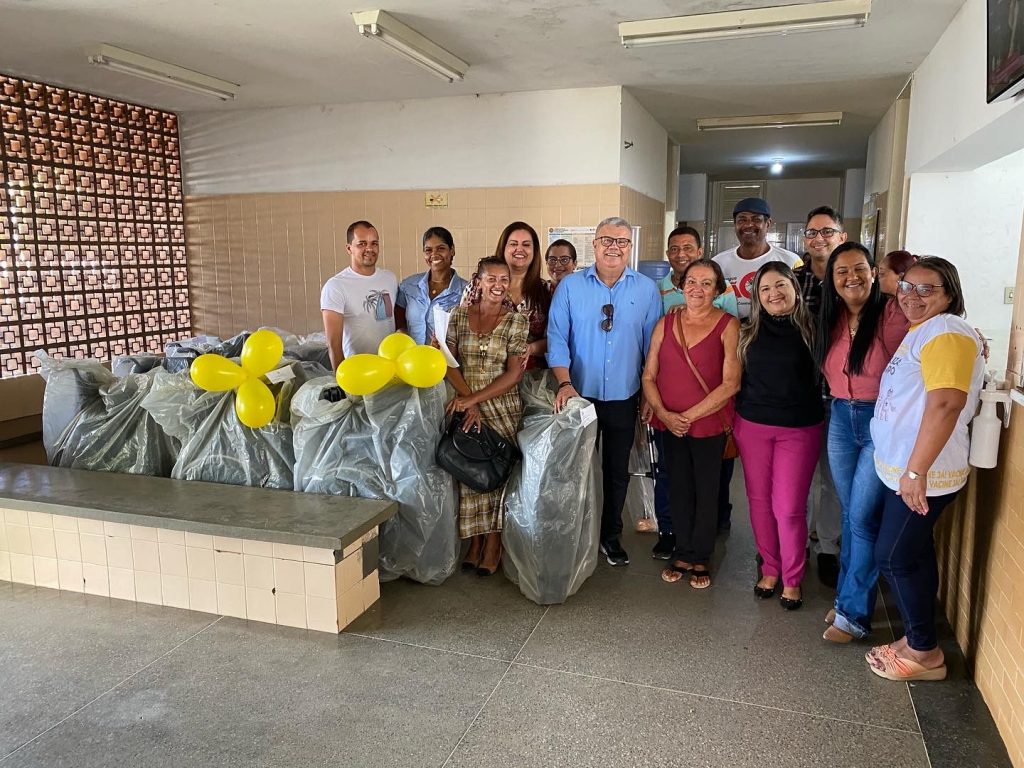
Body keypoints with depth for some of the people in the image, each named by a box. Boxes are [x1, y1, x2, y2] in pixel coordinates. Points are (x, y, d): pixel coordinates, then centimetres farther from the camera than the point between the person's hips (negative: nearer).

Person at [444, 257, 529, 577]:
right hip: (465, 405, 2)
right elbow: (449, 361, 1)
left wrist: (474, 398, -15)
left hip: (502, 408, -2)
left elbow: (514, 374, -9)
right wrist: (467, 400, -11)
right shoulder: (459, 315, 4)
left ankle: (493, 545, 15)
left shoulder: (517, 320, -3)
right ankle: (475, 542, 19)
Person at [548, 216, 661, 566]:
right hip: (580, 396, -1)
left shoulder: (646, 289, -1)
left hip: (624, 399, 1)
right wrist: (565, 383, -19)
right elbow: (557, 338, -8)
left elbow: (652, 344, 3)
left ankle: (610, 536, 32)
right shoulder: (570, 286, -5)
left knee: (618, 471, 14)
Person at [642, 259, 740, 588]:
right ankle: (682, 553, 28)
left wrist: (690, 415, -15)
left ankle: (701, 558, 25)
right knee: (679, 490, 13)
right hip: (670, 424, 3)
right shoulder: (666, 323, 4)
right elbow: (649, 377, 4)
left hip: (710, 424, -3)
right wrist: (664, 414, -10)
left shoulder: (728, 325, -7)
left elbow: (730, 383, -13)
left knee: (706, 492, 9)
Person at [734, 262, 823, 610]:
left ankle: (792, 580, 17)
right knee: (760, 501, 10)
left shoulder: (811, 330, -4)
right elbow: (736, 378, 10)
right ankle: (770, 569, 28)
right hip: (752, 425, 3)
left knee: (790, 508, -1)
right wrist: (730, 423, 9)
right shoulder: (750, 331, 4)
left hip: (800, 430, -3)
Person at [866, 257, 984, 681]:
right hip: (900, 469, 10)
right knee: (914, 555, 17)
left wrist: (916, 471, -29)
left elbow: (945, 404, -28)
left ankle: (924, 653, 14)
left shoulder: (946, 333, -18)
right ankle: (919, 638, 30)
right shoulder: (920, 330, 14)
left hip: (922, 475, -10)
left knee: (895, 557, 0)